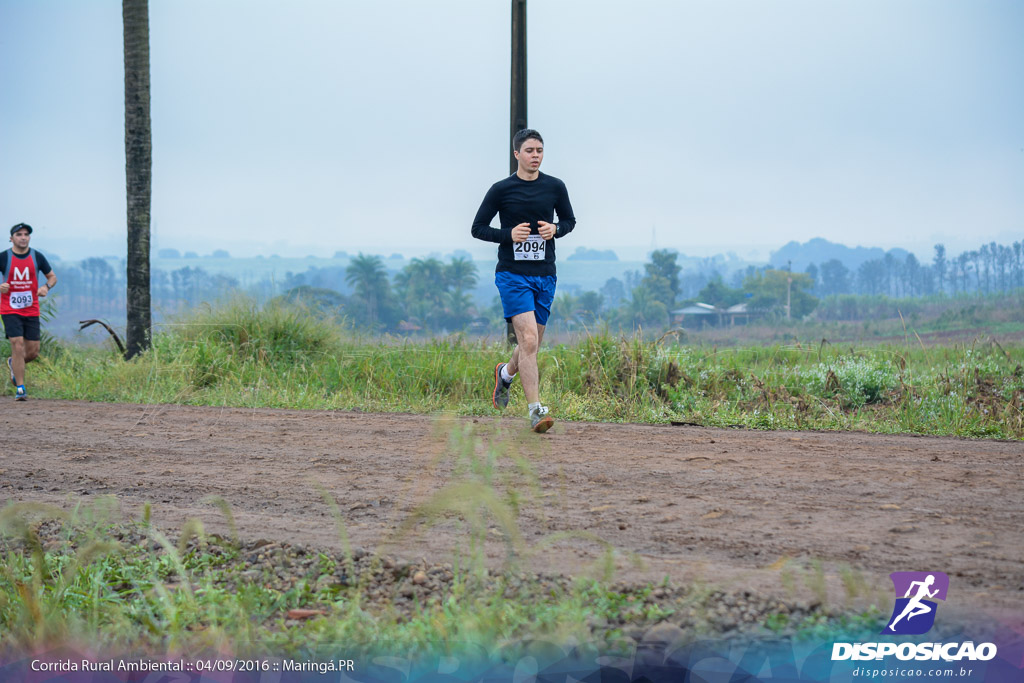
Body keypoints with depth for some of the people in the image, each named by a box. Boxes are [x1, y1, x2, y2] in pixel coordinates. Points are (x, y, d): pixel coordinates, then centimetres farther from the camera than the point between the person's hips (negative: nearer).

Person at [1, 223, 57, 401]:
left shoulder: (37, 257, 3)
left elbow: (52, 276, 13)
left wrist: (46, 286, -9)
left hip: (31, 311, 3)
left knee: (33, 351, 2)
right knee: (17, 346, -14)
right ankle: (20, 389, -7)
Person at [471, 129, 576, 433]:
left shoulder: (555, 187, 6)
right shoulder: (501, 189, -2)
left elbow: (569, 220, 19)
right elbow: (478, 228, 3)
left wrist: (555, 229, -4)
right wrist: (509, 234, -14)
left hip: (545, 276, 4)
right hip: (512, 274, -4)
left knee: (532, 346, 12)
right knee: (528, 340, -19)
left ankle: (506, 372, 46)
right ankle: (535, 411, -18)